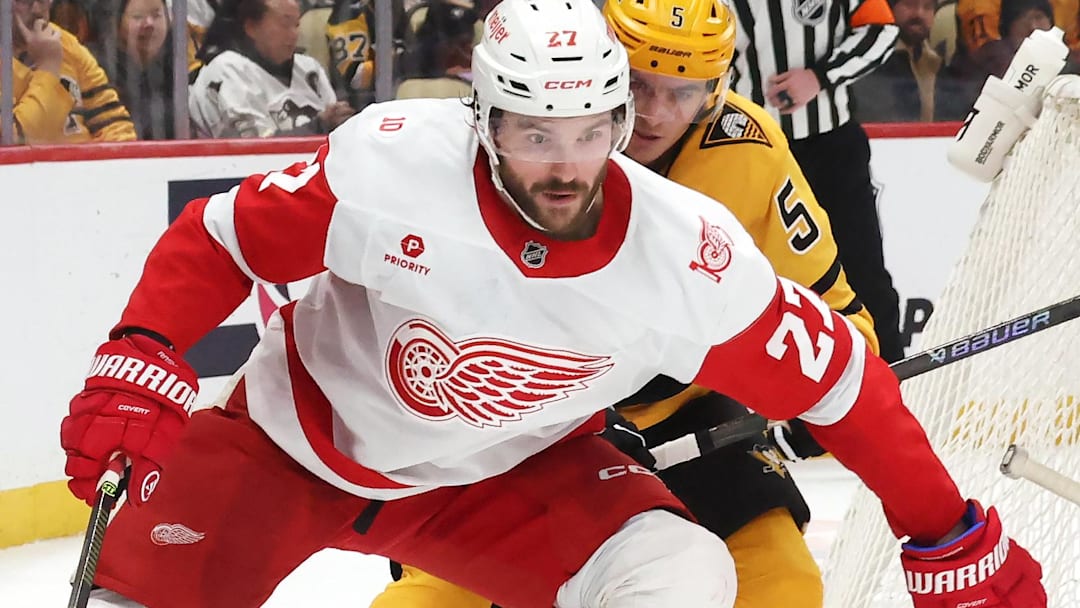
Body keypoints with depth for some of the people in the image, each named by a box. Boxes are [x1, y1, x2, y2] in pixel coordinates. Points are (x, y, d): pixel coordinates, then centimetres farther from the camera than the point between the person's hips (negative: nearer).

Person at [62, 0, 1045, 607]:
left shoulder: (688, 253, -24)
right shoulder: (392, 167, -29)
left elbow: (833, 381, -14)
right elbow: (220, 239, -15)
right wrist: (136, 373, -29)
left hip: (506, 473, 1)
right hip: (298, 438, -1)